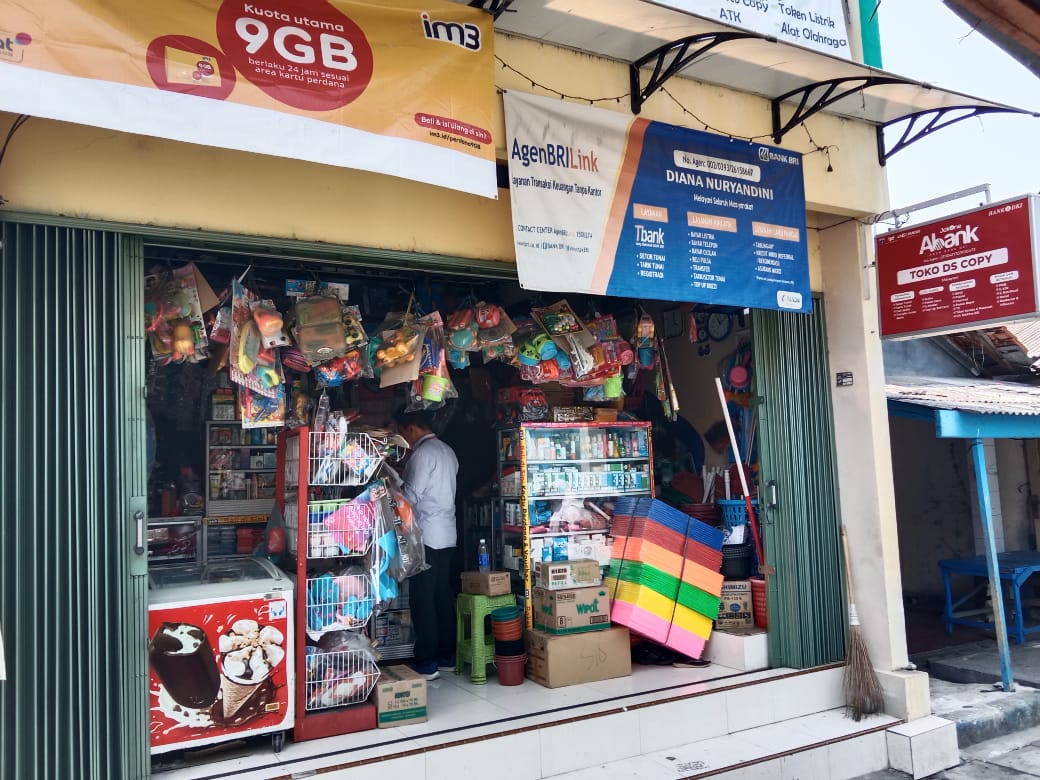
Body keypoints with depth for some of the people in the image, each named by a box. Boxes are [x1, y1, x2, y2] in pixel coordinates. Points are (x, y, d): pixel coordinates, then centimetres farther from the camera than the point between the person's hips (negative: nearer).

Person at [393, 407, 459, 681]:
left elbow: (411, 496, -16)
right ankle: (447, 656, 18)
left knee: (422, 599, -3)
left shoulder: (422, 453, -13)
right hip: (447, 534, 9)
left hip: (425, 536, -9)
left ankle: (426, 663, 1)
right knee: (443, 595, 12)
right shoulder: (447, 451, 14)